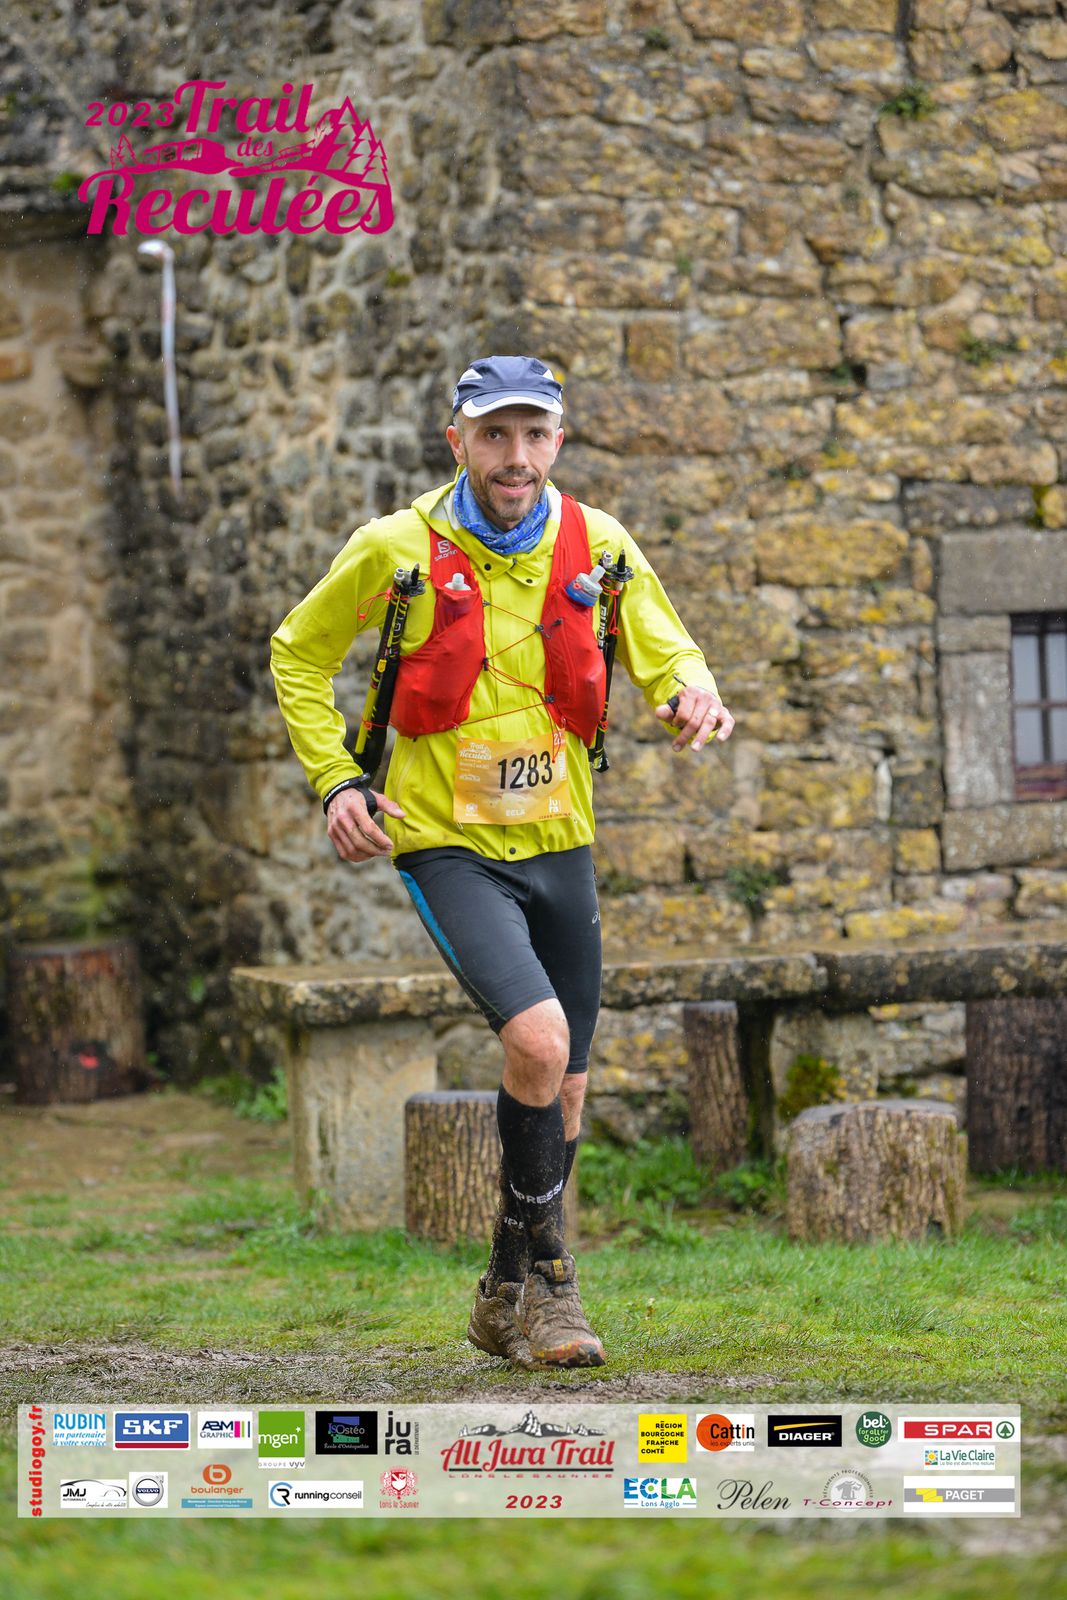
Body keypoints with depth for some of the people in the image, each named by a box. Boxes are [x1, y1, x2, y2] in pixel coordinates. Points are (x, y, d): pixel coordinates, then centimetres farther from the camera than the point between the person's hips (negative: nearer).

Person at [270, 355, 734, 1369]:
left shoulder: (599, 546, -2)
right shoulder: (398, 549, -9)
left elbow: (666, 656, 5)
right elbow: (300, 653, 6)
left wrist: (692, 694, -19)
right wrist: (335, 780, -5)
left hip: (558, 847, 4)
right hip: (447, 847, -4)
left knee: (563, 1094, 9)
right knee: (537, 1037, -25)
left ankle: (510, 1300, 28)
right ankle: (545, 1270, -6)